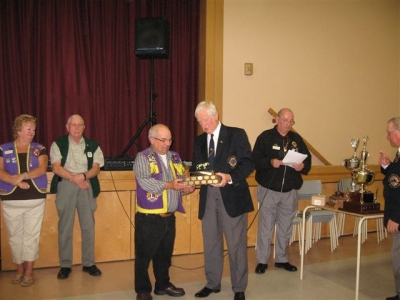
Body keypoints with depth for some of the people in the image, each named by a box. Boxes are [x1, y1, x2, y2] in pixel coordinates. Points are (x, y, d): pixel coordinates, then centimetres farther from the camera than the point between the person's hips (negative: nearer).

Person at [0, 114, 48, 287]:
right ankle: (19, 269, 25)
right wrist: (16, 182, -20)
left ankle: (29, 271, 14)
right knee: (15, 236, 9)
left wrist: (22, 176, -21)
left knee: (31, 236, 4)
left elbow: (42, 169, -9)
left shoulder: (39, 149, 5)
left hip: (35, 200, 0)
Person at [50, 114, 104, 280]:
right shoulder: (58, 144, 4)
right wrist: (74, 178, -14)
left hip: (87, 187, 2)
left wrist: (83, 176, -18)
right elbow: (56, 167, -5)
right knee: (65, 227, 2)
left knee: (88, 227, 4)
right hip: (65, 186, -1)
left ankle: (88, 263, 14)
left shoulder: (93, 145, 9)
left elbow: (96, 168, 1)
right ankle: (65, 265, 11)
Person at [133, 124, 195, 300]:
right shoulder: (143, 158, -7)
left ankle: (163, 285, 33)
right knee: (144, 255, 5)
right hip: (148, 218, -5)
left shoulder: (175, 157, 12)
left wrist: (186, 188, -10)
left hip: (169, 217, 6)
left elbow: (181, 180, 12)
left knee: (165, 254, 18)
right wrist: (169, 185, -26)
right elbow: (145, 182, -21)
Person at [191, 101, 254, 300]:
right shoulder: (199, 141, 13)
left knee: (236, 244, 3)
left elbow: (248, 163, -9)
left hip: (232, 197, -5)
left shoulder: (237, 134, -3)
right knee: (210, 243, 14)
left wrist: (230, 177, -25)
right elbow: (195, 167, 15)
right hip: (208, 197, 5)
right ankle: (212, 284, 30)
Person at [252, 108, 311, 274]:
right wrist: (270, 162, -27)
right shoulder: (265, 137, -4)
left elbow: (308, 159, 9)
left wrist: (303, 166, -12)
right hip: (268, 190, -4)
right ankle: (262, 261, 15)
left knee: (285, 228, 13)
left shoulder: (296, 139, 9)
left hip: (290, 191, 4)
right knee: (265, 227, 2)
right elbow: (255, 160, -10)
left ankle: (282, 259, 27)